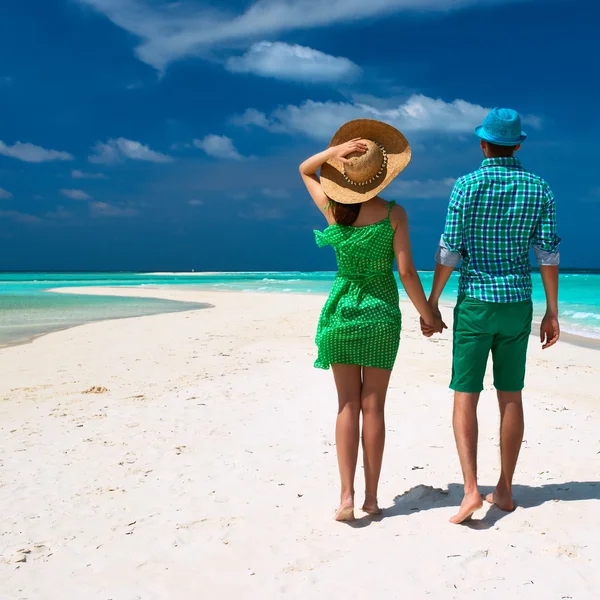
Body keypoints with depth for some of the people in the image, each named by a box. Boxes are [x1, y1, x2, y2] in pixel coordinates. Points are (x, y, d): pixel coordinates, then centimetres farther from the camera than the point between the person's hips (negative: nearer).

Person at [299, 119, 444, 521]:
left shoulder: (332, 209, -4)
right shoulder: (394, 213, -10)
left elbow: (305, 169, 15)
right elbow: (407, 272, -11)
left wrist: (335, 151, -3)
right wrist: (428, 314, 2)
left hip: (341, 309, 1)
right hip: (382, 312, -1)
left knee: (348, 405, 6)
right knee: (374, 406, 5)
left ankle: (347, 495, -1)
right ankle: (371, 497, 12)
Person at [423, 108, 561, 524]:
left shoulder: (468, 184, -8)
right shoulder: (539, 188, 3)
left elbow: (450, 249, -11)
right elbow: (549, 253, 0)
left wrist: (431, 302, -2)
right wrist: (552, 313, 6)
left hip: (475, 303, -3)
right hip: (517, 304, 4)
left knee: (466, 396, 1)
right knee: (511, 396, 11)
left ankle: (471, 489, -10)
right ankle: (505, 490, 17)